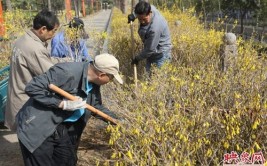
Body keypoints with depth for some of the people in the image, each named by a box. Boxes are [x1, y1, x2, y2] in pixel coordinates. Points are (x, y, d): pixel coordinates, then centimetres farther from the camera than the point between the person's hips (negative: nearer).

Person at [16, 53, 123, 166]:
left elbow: (97, 107, 18)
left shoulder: (94, 84, 0)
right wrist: (63, 103, -28)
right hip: (38, 130, -8)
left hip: (63, 130, 8)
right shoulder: (66, 72, -28)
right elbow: (32, 88, -28)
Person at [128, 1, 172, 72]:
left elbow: (150, 50, -24)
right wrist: (134, 15, 6)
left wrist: (137, 58, -11)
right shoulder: (150, 8, -10)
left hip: (160, 54, -9)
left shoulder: (154, 28, -34)